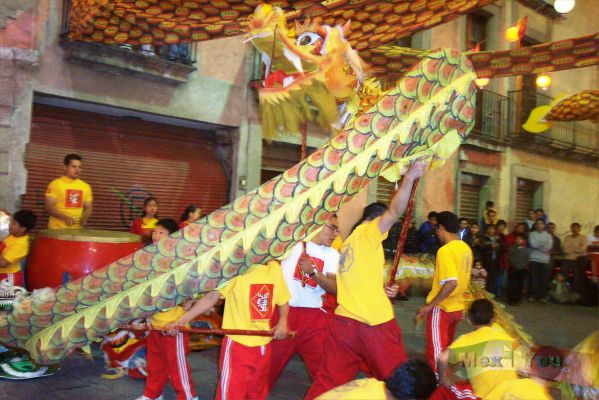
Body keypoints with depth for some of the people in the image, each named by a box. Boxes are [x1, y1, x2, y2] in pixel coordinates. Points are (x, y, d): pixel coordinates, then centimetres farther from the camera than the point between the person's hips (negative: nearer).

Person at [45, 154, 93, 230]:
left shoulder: (85, 186, 8)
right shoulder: (56, 184, -3)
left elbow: (88, 208, 14)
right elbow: (49, 207, -8)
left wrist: (84, 218, -7)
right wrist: (65, 218, -22)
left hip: (77, 230, 4)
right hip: (57, 229, -3)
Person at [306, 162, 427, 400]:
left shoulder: (347, 245, 21)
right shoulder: (367, 232, -3)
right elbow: (395, 211, -18)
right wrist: (409, 178, -18)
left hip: (344, 321, 7)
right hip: (374, 324, -7)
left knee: (330, 379, 11)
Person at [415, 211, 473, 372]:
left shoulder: (445, 251, -21)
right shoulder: (466, 248, 5)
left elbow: (451, 283, -29)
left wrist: (429, 306, -24)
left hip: (441, 309, -8)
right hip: (457, 307, 8)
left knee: (436, 352, 2)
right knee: (446, 349, 22)